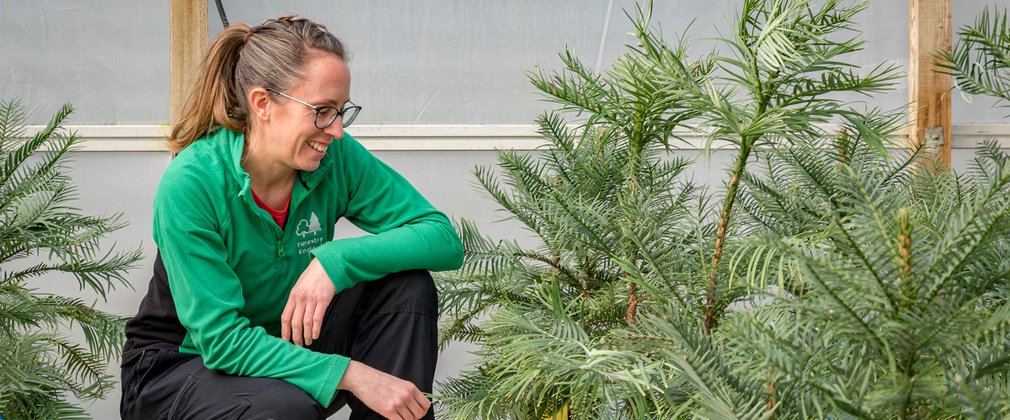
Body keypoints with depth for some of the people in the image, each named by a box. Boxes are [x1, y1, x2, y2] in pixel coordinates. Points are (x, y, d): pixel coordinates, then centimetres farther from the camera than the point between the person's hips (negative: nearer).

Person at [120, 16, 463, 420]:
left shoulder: (336, 157, -13)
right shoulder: (190, 185, -26)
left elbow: (444, 239, -14)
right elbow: (222, 340, -28)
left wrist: (336, 261, -30)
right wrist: (353, 375, -36)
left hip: (282, 350, 5)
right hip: (177, 367, -5)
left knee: (407, 285, -17)